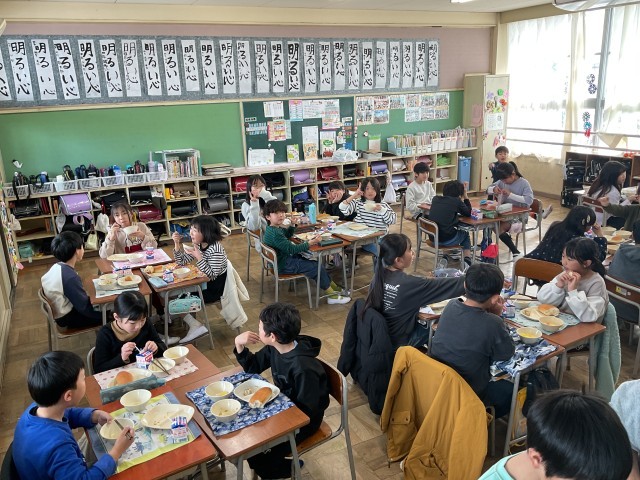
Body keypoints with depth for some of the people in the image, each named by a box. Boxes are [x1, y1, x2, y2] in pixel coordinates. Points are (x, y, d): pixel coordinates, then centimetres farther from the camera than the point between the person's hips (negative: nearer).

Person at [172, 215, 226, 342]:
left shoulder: (215, 249, -24)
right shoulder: (199, 245, 2)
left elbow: (211, 276, -24)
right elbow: (182, 262, 9)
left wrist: (199, 258, -30)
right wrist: (177, 244, -5)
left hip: (213, 290, -9)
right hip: (203, 284, 9)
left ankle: (195, 326, 0)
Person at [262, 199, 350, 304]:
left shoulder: (277, 228, 4)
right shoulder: (274, 234, -28)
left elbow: (288, 235, 25)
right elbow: (292, 249, -29)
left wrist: (292, 224, 8)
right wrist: (310, 243, -31)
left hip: (286, 259, 10)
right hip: (284, 265, -10)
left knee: (315, 263, 13)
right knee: (317, 267, -8)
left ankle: (335, 288, 18)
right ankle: (333, 296, 2)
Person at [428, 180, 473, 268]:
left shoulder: (436, 198, 6)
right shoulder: (456, 201, -8)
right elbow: (468, 213, 7)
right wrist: (465, 197, 12)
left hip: (432, 237, 5)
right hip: (446, 239, -4)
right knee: (465, 234, 28)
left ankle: (444, 259, 22)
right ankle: (467, 262, 17)